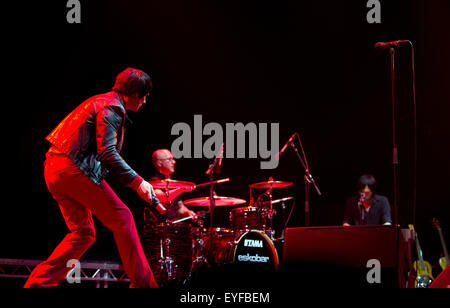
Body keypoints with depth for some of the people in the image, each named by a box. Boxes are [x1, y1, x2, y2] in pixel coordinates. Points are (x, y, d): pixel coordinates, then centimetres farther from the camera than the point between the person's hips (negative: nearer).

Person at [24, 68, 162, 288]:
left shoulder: (100, 101, 23)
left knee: (83, 233, 13)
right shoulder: (112, 107, -9)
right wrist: (137, 182, -22)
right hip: (75, 170, -10)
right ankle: (143, 283, -1)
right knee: (122, 219, -3)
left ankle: (38, 283, 6)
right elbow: (107, 152, -19)